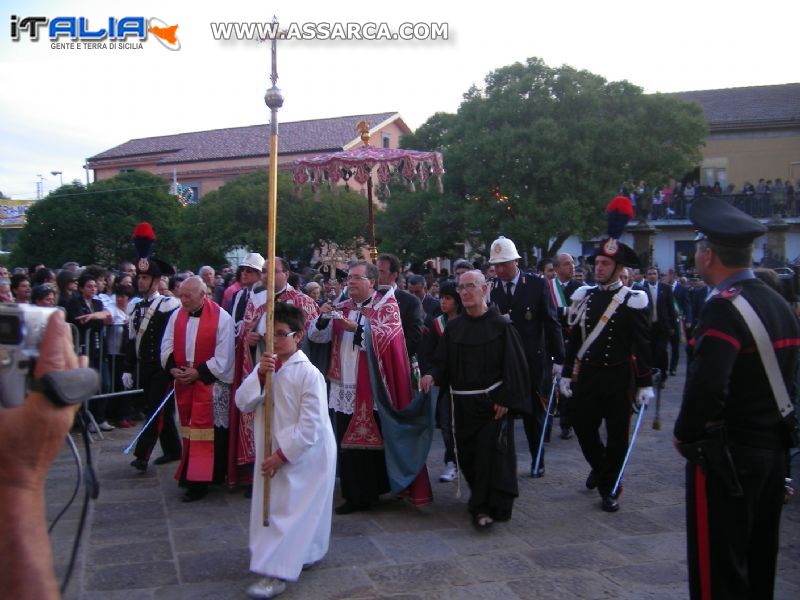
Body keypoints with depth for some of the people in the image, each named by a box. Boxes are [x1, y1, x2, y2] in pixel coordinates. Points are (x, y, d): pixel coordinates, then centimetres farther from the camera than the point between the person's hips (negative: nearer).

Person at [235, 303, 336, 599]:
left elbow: (311, 426, -20)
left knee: (289, 511, -4)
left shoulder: (309, 373, -19)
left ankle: (276, 573, 3)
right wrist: (259, 375, -19)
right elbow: (243, 403, -4)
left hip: (303, 455, -7)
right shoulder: (265, 366, 2)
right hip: (271, 452, 8)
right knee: (270, 505, 17)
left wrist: (282, 455, -18)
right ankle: (300, 554, 36)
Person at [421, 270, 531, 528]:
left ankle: (486, 507, 3)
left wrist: (506, 399, -14)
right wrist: (432, 376, -15)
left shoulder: (501, 325, -7)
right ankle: (481, 501, 31)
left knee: (491, 452, -7)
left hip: (493, 402, -4)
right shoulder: (453, 327, 5)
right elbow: (443, 362, 6)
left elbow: (514, 365, -8)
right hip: (463, 403, 4)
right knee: (467, 454, 10)